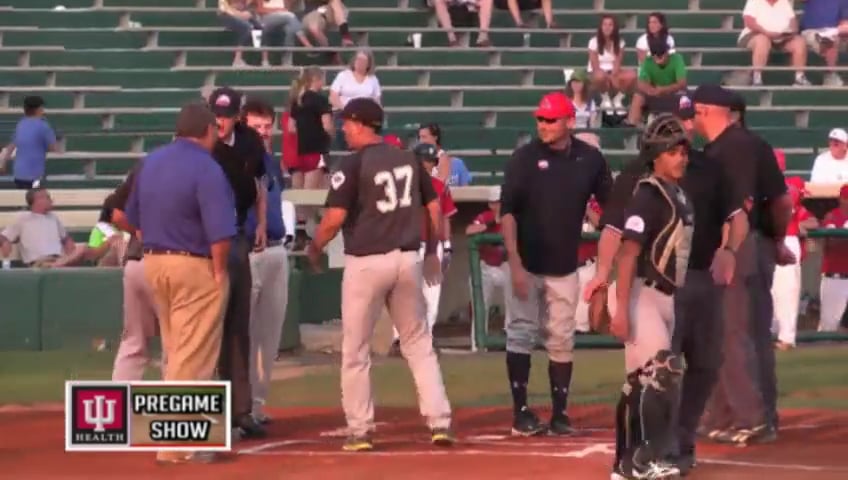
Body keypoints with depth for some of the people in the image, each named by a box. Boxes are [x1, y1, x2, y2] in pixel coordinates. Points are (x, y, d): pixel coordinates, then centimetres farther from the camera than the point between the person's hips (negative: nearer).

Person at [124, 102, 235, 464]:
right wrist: (218, 273, -11)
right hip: (195, 267, -8)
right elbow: (219, 232, -22)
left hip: (154, 263, 8)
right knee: (192, 357, -2)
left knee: (176, 351, 17)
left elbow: (132, 218, 17)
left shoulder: (151, 162, 8)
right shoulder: (207, 169, -15)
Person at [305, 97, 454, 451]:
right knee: (419, 345, 12)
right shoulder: (408, 159, 7)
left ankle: (360, 430, 8)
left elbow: (335, 218, -15)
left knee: (356, 350, 6)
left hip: (366, 263, -5)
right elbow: (434, 208, 12)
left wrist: (314, 248, 3)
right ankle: (439, 422, 5)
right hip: (407, 260, 5)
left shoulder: (354, 164, -10)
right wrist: (431, 251, 24)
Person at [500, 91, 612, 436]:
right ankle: (521, 413, 3)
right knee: (522, 335, -1)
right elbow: (507, 212, -9)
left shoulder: (590, 159, -1)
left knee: (562, 341, 5)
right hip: (526, 266, -2)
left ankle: (559, 414, 11)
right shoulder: (524, 158, -7)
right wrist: (515, 264, -17)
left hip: (564, 268, 2)